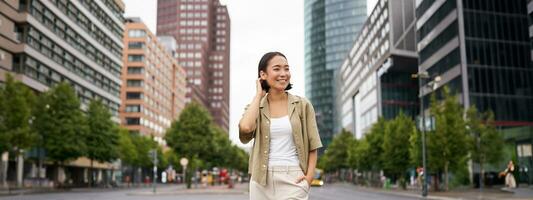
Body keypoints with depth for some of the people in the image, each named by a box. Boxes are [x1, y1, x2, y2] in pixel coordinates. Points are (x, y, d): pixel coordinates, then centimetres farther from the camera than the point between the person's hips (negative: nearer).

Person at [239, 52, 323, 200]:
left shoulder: (302, 105, 3)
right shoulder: (255, 107, 6)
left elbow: (312, 145, 5)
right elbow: (245, 127, -18)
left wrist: (309, 176, -9)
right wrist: (259, 95, -4)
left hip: (293, 179, -2)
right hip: (262, 179, 2)